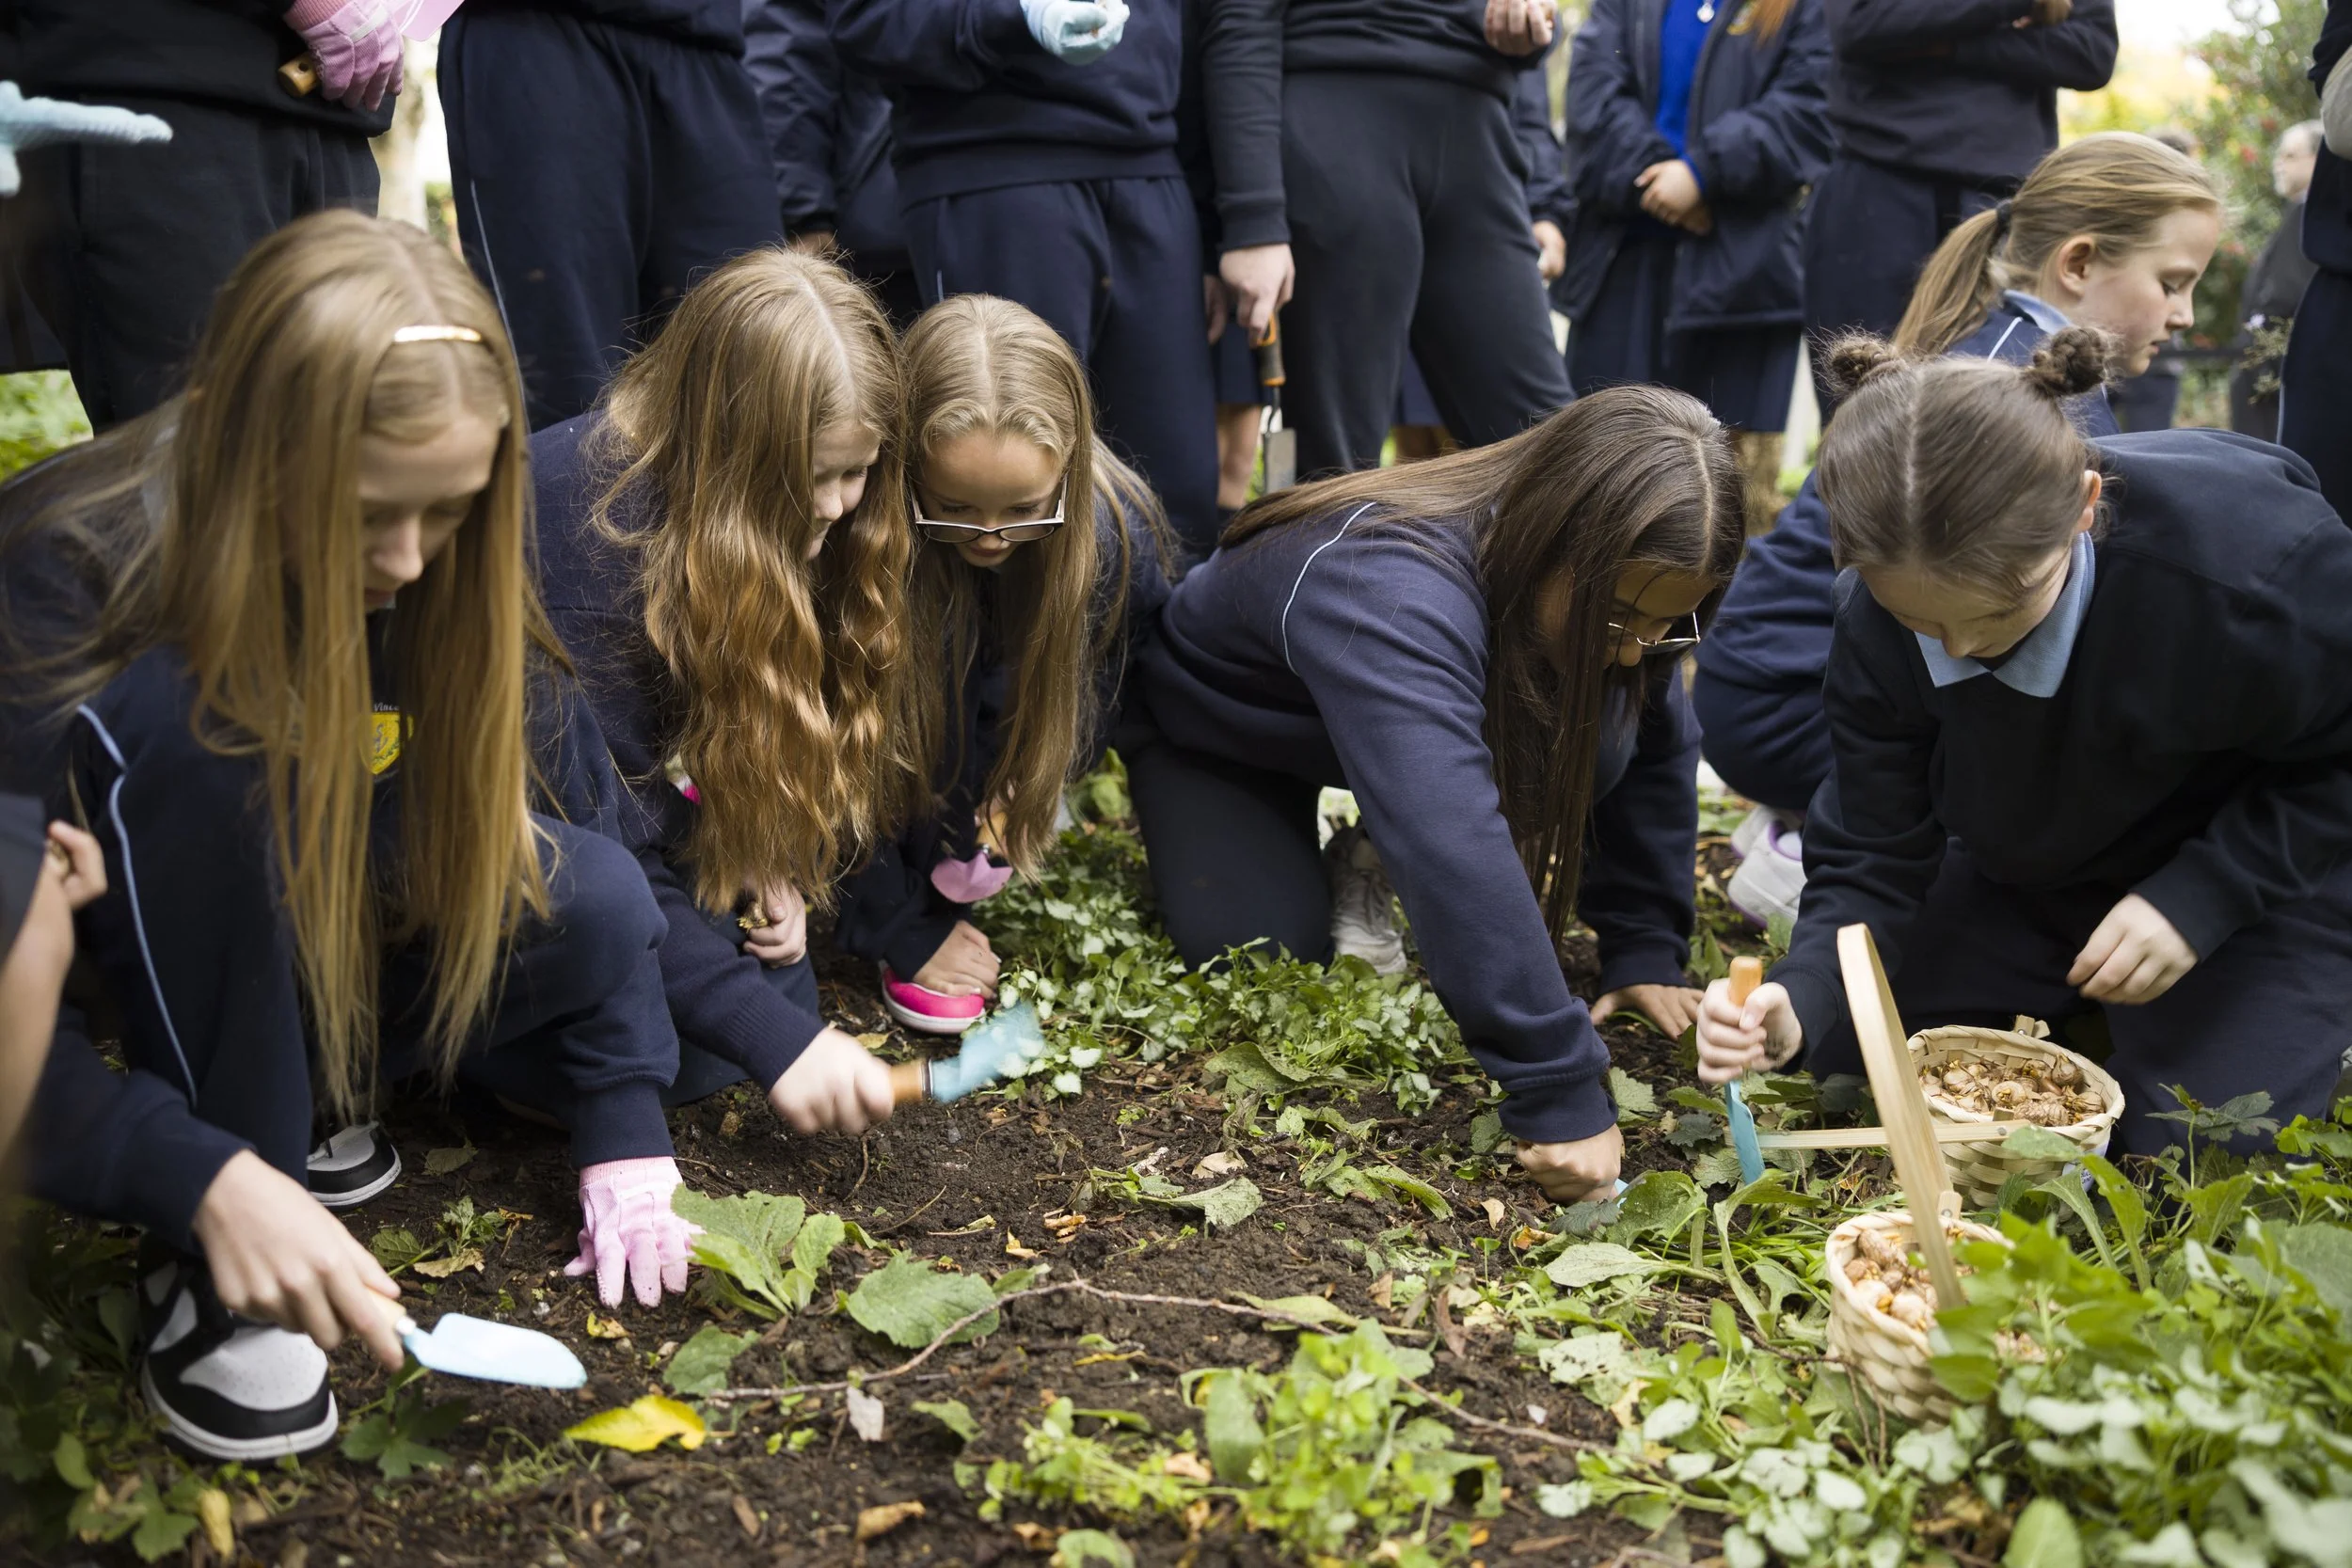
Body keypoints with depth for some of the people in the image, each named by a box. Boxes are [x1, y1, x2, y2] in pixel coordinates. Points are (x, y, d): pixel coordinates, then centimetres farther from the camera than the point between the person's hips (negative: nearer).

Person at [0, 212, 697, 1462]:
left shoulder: (444, 577, -16)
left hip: (335, 978, 4)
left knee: (589, 901, -23)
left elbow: (571, 817, -10)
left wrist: (626, 1140, -13)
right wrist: (205, 1183, -42)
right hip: (117, 985, -3)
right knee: (189, 729, -35)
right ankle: (207, 1278, -22)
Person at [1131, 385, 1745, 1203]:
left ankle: (1376, 869, 2)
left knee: (1592, 746, -21)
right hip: (1212, 717, -5)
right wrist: (1559, 1094, -56)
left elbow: (1657, 754, -9)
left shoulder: (1623, 590, -24)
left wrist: (1645, 951, -13)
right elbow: (1456, 850, -55)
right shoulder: (1391, 591, -47)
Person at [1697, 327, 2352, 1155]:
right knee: (1841, 1043, -3)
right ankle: (2079, 1009, 21)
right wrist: (1799, 999, -36)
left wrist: (2200, 898, -29)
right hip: (2028, 873, 4)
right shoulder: (1878, 627, -25)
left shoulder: (2259, 559, -36)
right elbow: (1873, 855, -18)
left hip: (2264, 865, -3)